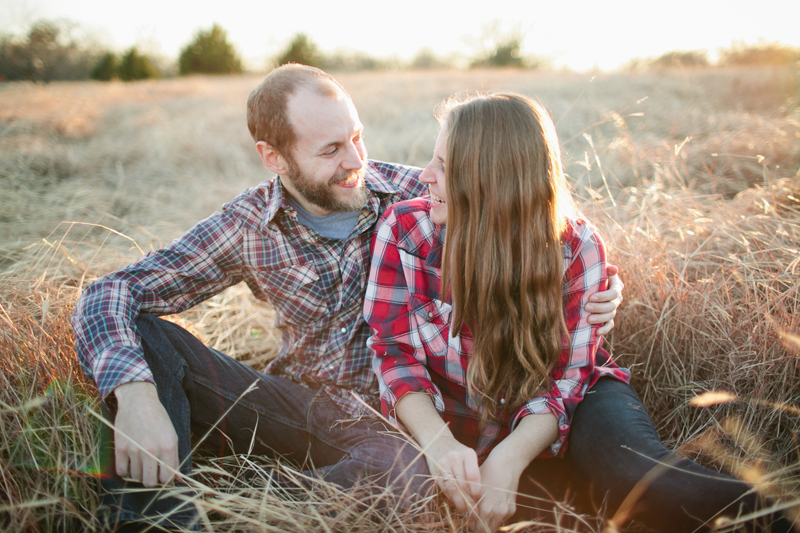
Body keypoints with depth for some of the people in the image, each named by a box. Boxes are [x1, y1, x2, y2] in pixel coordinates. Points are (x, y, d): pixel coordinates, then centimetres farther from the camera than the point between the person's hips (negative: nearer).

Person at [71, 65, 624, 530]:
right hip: (297, 404, 2)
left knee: (393, 472, -39)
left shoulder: (416, 195, -6)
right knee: (140, 335, -16)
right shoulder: (249, 225, -4)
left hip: (395, 422, -1)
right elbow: (108, 295, -7)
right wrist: (136, 395, -27)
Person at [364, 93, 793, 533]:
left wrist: (508, 458, -33)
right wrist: (438, 440, -31)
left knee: (624, 461, -35)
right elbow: (395, 351, -12)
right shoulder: (403, 229, -11)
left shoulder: (575, 247, -14)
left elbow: (565, 377, -14)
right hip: (462, 430, 2)